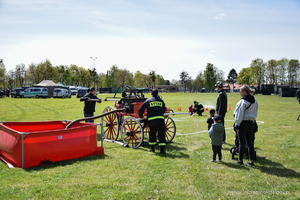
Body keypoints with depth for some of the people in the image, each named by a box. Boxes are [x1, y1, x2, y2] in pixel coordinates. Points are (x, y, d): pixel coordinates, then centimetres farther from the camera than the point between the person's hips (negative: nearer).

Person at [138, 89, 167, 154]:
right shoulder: (161, 101, 14)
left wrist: (141, 117, 20)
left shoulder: (148, 101, 9)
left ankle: (152, 148, 22)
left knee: (152, 134, 15)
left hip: (151, 120, 0)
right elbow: (164, 110, 25)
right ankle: (162, 149, -4)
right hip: (160, 119, 0)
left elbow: (140, 110, 6)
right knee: (161, 134, 1)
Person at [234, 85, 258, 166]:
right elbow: (255, 113, 13)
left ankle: (240, 160, 13)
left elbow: (240, 115, -17)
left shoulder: (243, 101, -16)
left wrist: (237, 125, -12)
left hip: (243, 123, -7)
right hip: (251, 123, 7)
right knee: (250, 142, 11)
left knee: (242, 142, 2)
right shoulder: (255, 101, 9)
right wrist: (252, 120, 18)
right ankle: (251, 161, 14)